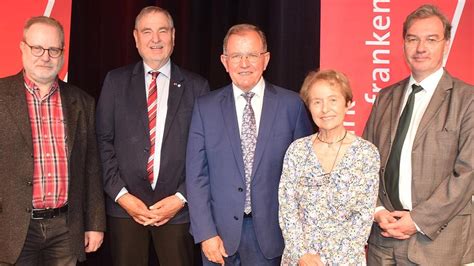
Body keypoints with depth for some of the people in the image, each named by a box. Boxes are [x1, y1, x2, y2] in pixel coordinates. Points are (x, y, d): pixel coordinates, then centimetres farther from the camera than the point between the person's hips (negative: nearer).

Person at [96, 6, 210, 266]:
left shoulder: (196, 86, 3)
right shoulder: (116, 81, 5)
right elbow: (103, 141, 2)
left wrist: (181, 197, -7)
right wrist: (121, 195, -6)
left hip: (177, 208, 0)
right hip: (124, 206, 1)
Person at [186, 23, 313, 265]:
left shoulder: (291, 105, -1)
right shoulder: (205, 107, 1)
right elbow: (196, 175, -1)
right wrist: (206, 233, -7)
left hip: (272, 235, 0)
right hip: (221, 233, 1)